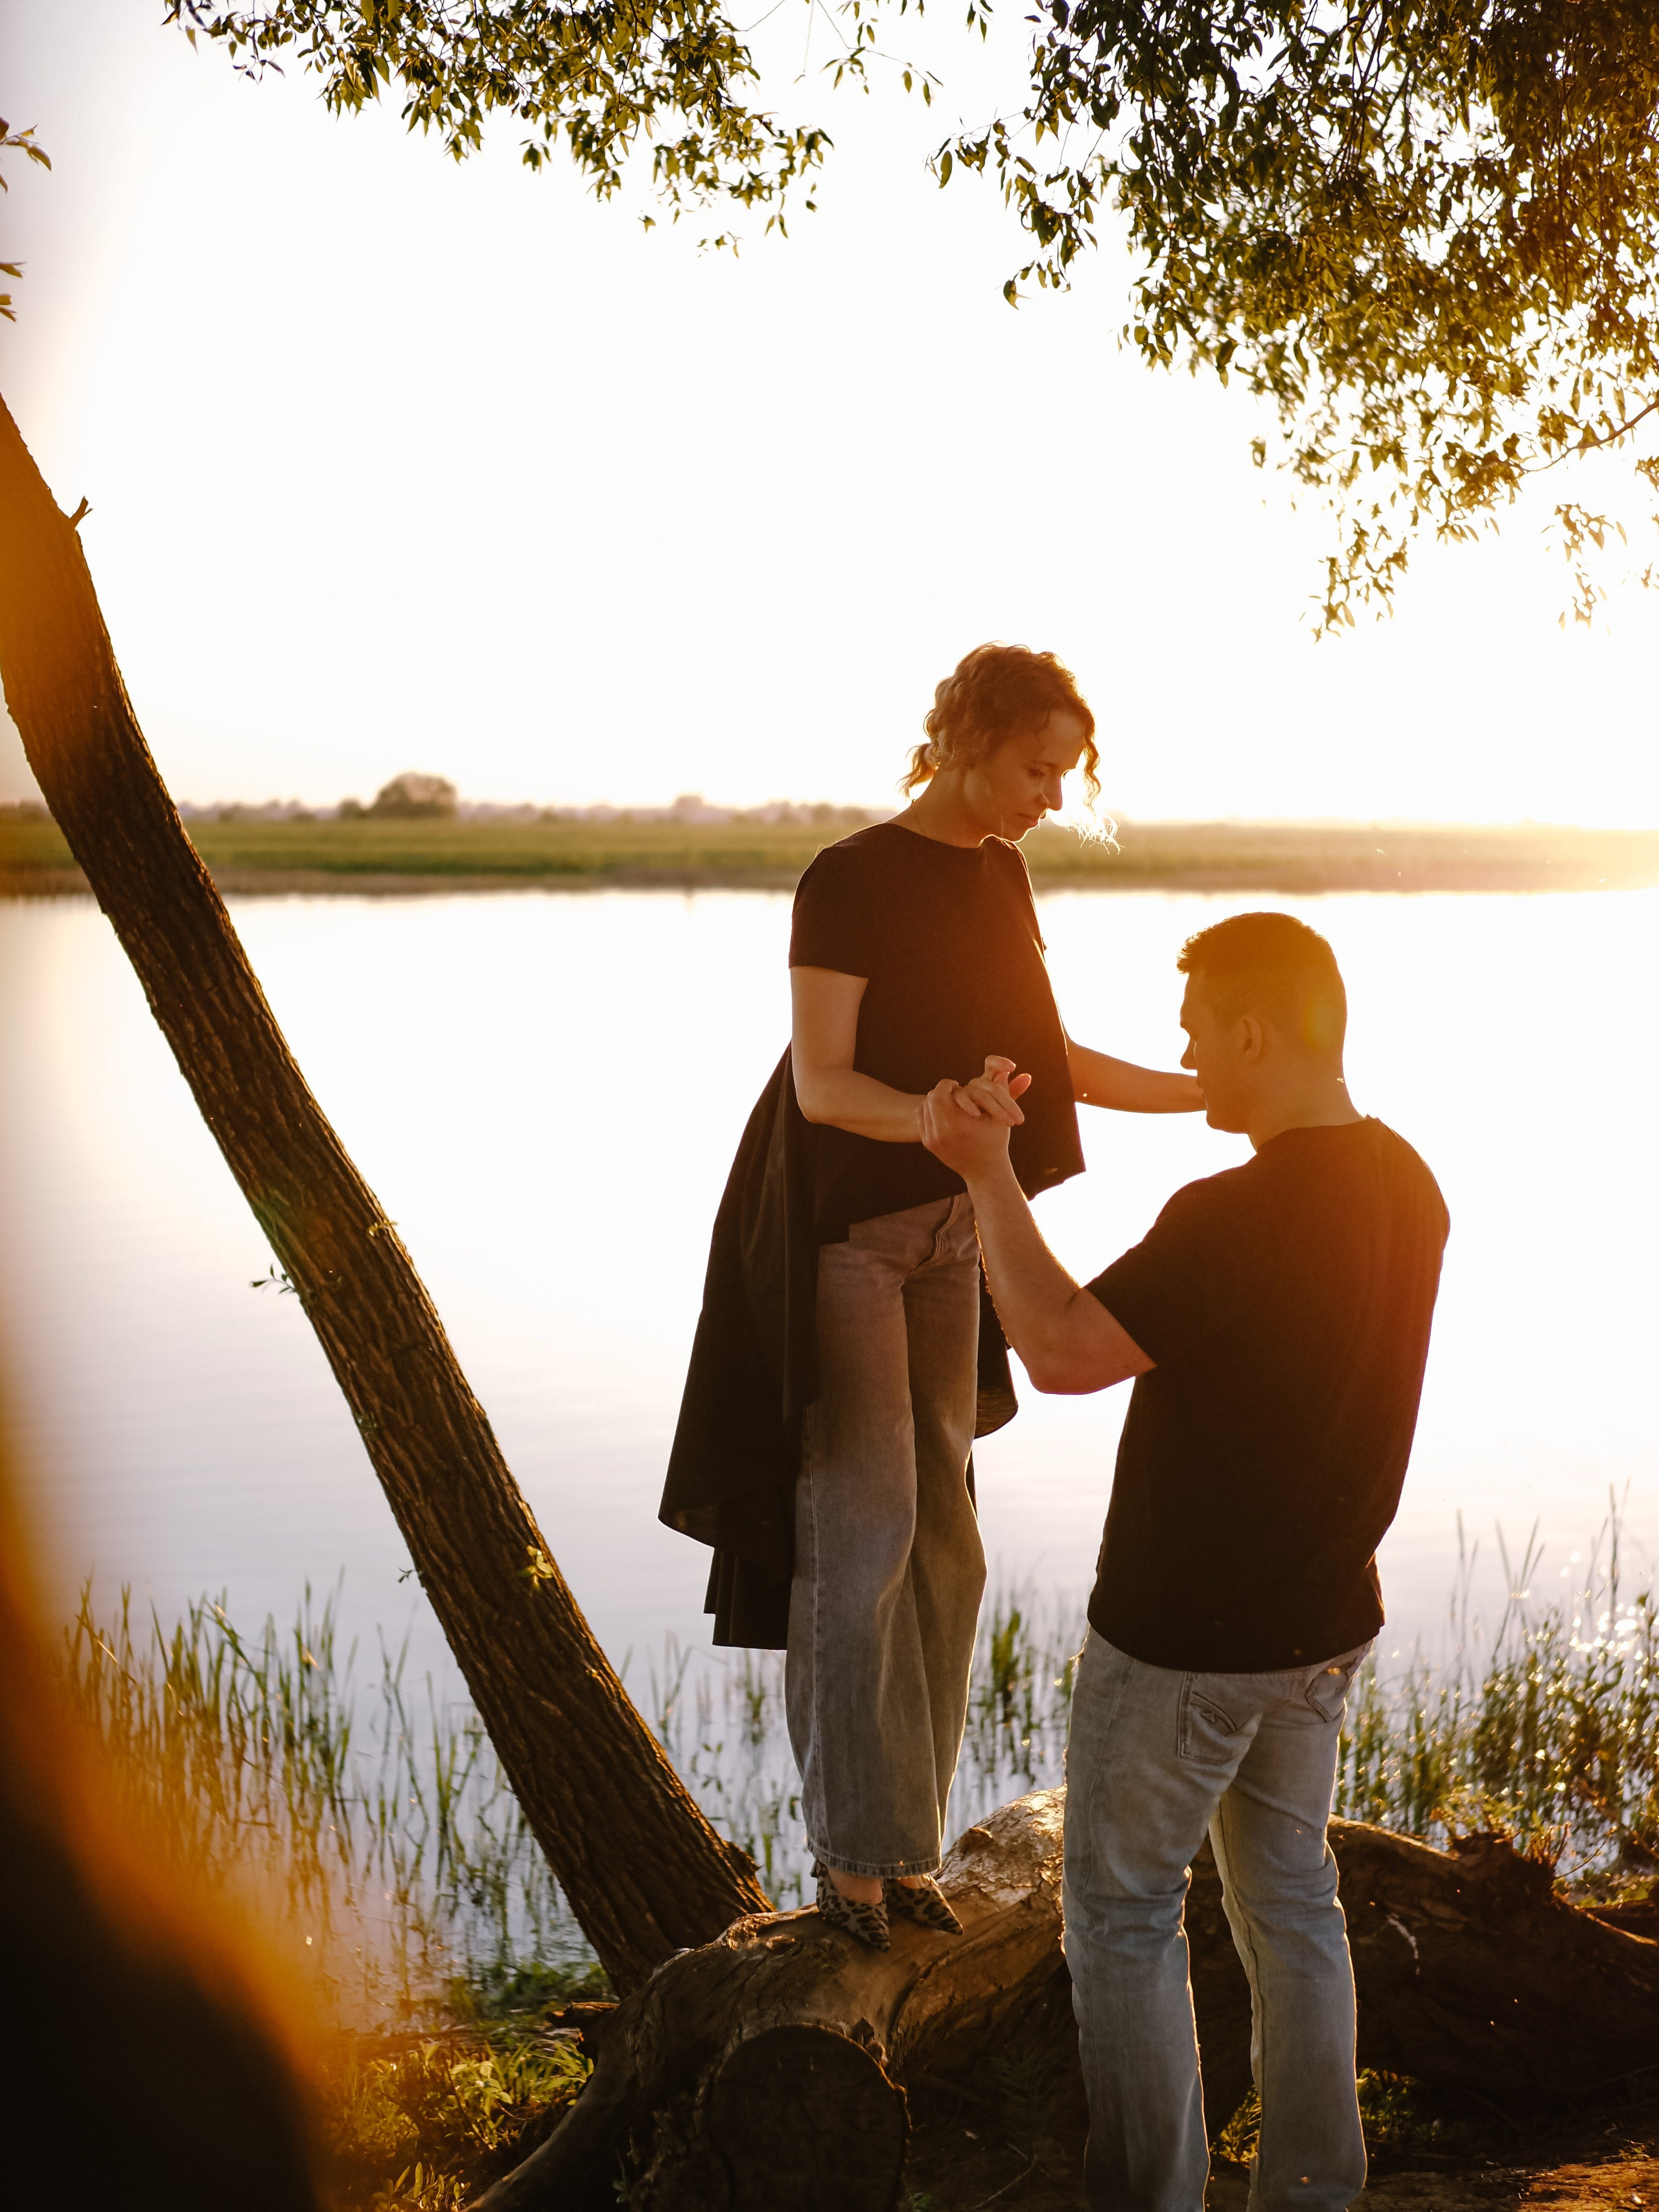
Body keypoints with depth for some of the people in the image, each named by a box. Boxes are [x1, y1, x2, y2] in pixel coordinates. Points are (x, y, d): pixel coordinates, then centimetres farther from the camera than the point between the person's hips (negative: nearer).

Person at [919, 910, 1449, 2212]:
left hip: (1183, 1638, -8)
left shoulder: (1237, 1217, -29)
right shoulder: (1407, 1187, -2)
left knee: (1125, 1911, 11)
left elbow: (1059, 1350, -26)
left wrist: (988, 1176, -18)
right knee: (1290, 1896, 22)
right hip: (1326, 1622, 8)